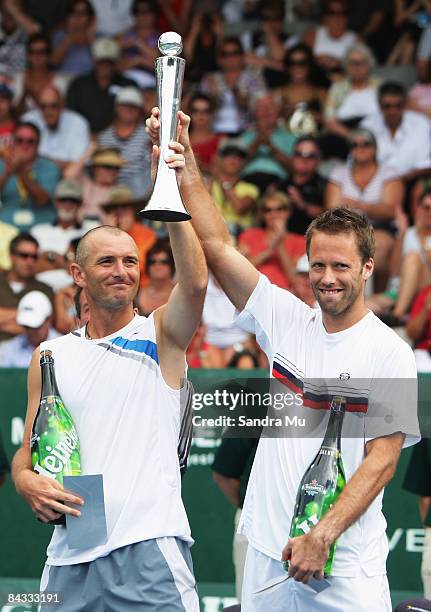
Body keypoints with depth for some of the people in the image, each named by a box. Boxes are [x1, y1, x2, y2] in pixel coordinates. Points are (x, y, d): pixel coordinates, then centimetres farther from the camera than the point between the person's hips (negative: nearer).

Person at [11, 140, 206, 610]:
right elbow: (27, 452, 17)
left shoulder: (160, 336, 5)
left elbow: (195, 283, -16)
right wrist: (28, 482, -7)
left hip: (148, 552, -4)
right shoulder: (50, 356, 15)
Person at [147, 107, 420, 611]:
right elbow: (215, 245, 4)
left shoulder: (390, 353, -5)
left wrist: (322, 537, -20)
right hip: (269, 554, 4)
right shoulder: (286, 319, 7)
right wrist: (184, 158, -4)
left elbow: (382, 461, -10)